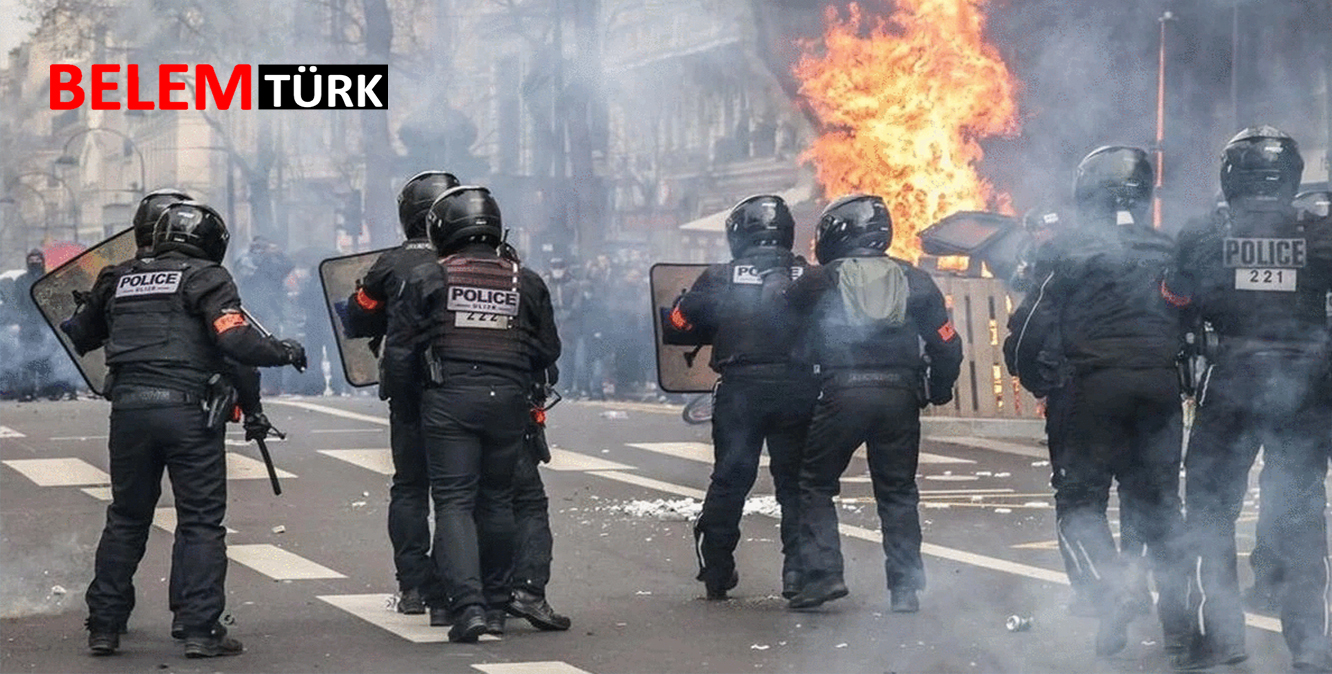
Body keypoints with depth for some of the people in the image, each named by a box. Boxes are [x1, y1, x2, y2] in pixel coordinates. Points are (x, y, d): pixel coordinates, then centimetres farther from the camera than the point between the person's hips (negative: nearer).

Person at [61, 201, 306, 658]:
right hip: (187, 409, -4)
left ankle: (104, 625, 16)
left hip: (128, 407, 5)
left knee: (126, 518, 15)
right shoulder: (206, 278, 0)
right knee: (201, 522, 2)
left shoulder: (122, 280, 15)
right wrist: (284, 352, 3)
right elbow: (236, 341, -12)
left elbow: (76, 335, 24)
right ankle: (199, 629, -2)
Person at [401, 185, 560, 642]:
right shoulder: (525, 283, 5)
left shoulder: (427, 280, -3)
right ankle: (495, 605, 21)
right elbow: (548, 351, 9)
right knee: (497, 501, 14)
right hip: (508, 400, 3)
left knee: (454, 503, -2)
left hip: (449, 400, -3)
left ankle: (468, 605, -17)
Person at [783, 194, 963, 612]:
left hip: (841, 393, -3)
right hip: (900, 394, 3)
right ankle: (906, 588, 8)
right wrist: (937, 390, 21)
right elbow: (946, 345, 8)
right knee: (898, 492, 11)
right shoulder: (914, 281, 10)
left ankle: (823, 573, -2)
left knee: (815, 484, 10)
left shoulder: (821, 280, 2)